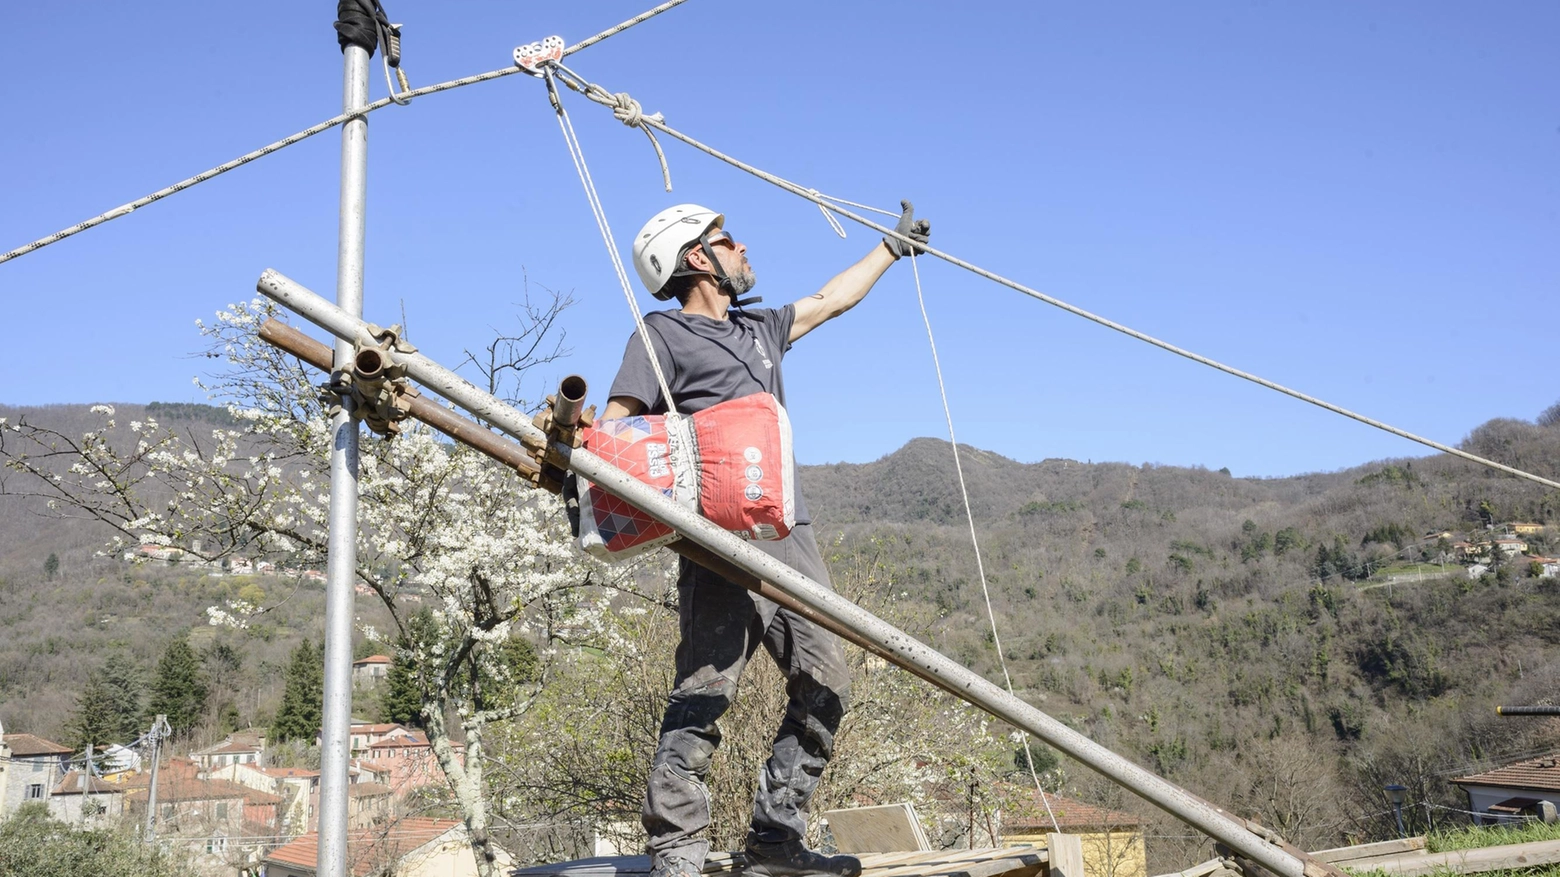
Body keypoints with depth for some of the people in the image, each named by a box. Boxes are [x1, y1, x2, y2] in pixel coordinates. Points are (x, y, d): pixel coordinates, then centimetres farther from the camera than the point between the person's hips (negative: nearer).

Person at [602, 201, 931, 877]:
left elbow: (832, 300, 39)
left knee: (825, 684, 4)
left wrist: (895, 245, 47)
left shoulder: (760, 330, 26)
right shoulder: (663, 333, 5)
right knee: (705, 690, -12)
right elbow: (615, 424, -5)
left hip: (789, 532, 8)